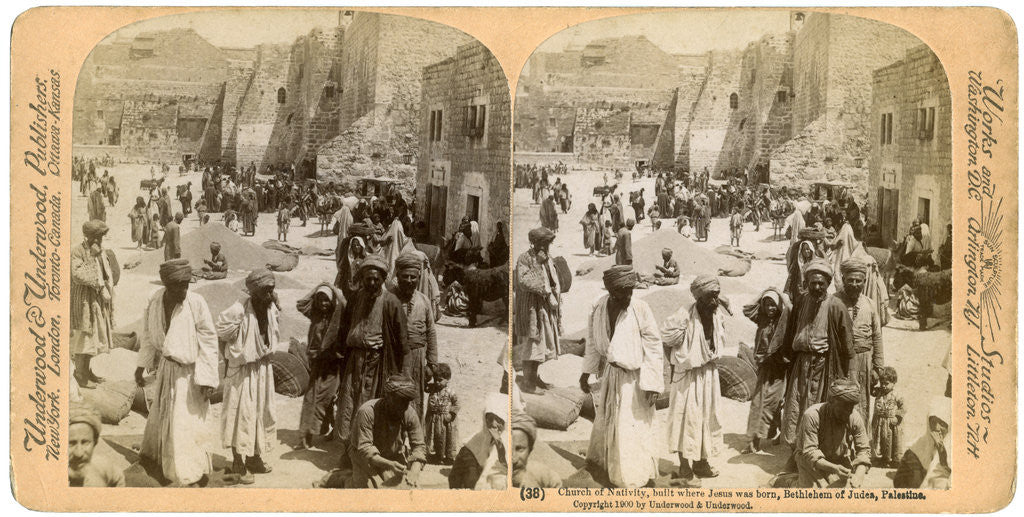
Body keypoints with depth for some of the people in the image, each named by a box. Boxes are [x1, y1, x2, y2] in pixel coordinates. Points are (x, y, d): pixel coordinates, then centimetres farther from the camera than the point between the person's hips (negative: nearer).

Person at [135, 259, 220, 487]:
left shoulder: (196, 304, -23)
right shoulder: (154, 302, -9)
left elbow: (208, 342, -17)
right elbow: (149, 336, 7)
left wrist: (207, 379, -17)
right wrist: (141, 366, 11)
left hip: (189, 372, -5)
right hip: (166, 367, 5)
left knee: (186, 423, 0)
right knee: (160, 414, 24)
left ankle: (193, 475, 15)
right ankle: (153, 452, 50)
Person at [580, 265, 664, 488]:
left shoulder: (640, 309, -19)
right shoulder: (599, 309, -7)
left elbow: (653, 347, -15)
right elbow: (594, 341, 8)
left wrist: (652, 384, -16)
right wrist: (586, 373, 10)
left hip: (634, 376, -5)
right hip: (611, 374, 5)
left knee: (632, 426, 1)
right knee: (605, 420, 22)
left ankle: (633, 476, 17)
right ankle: (601, 458, 46)